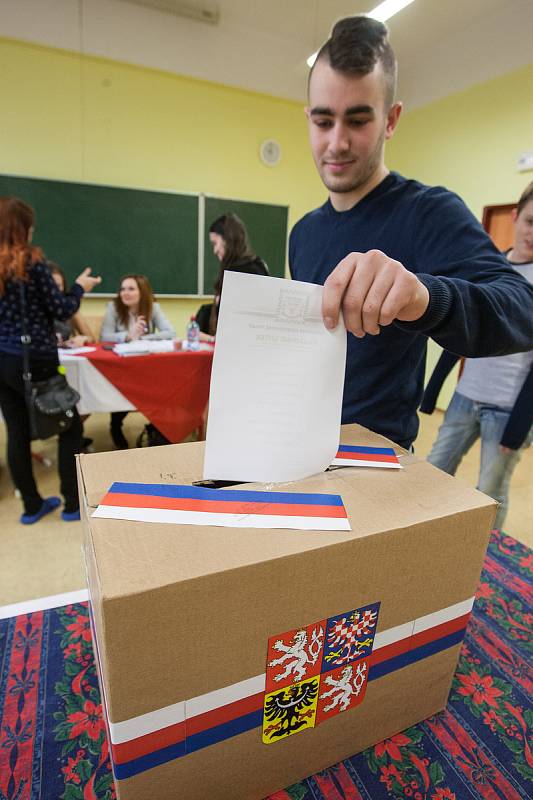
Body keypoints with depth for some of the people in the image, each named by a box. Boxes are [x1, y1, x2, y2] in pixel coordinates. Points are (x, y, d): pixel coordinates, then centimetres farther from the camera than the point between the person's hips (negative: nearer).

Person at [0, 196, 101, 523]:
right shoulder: (31, 262, -10)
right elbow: (61, 310, -8)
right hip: (33, 361, -6)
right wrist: (80, 287, 8)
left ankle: (32, 505, 22)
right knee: (71, 427, 8)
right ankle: (73, 503, 13)